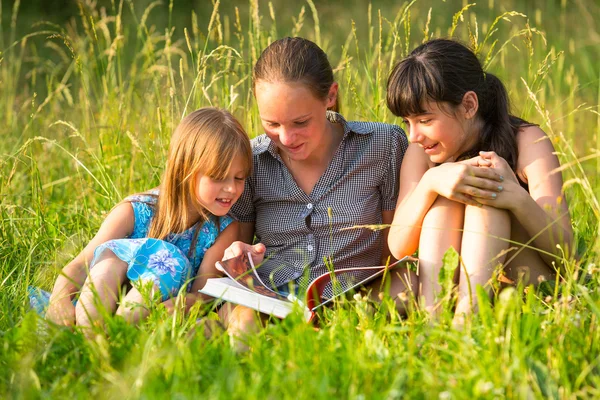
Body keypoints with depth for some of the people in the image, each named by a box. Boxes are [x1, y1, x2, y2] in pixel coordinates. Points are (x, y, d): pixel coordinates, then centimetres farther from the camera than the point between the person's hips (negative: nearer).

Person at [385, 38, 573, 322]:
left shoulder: (527, 142, -10)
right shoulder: (421, 154, 1)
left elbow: (564, 251, -18)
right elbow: (398, 248, -13)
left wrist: (518, 198, -38)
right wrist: (430, 183, -30)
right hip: (449, 290, 3)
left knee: (486, 189, -23)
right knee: (443, 193, -20)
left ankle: (468, 311, -40)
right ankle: (430, 311, -36)